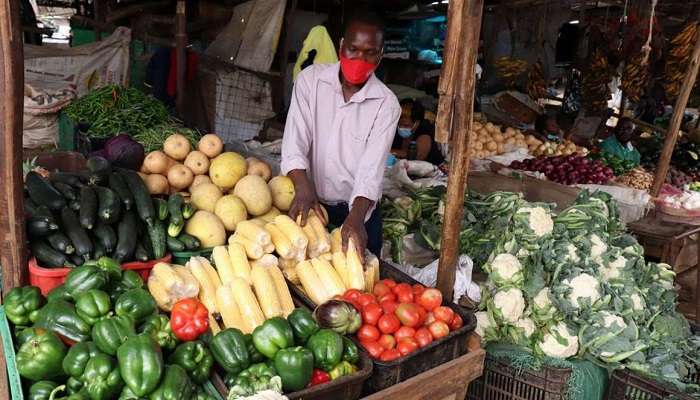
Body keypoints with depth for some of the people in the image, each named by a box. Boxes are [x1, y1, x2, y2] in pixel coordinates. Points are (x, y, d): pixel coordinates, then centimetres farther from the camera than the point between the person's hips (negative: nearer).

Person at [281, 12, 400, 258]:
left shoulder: (386, 104, -10)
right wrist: (303, 188, -32)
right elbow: (295, 139, -15)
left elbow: (372, 167, -19)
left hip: (359, 210, -1)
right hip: (311, 204, 1)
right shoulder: (310, 79, -7)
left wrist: (356, 217, -34)